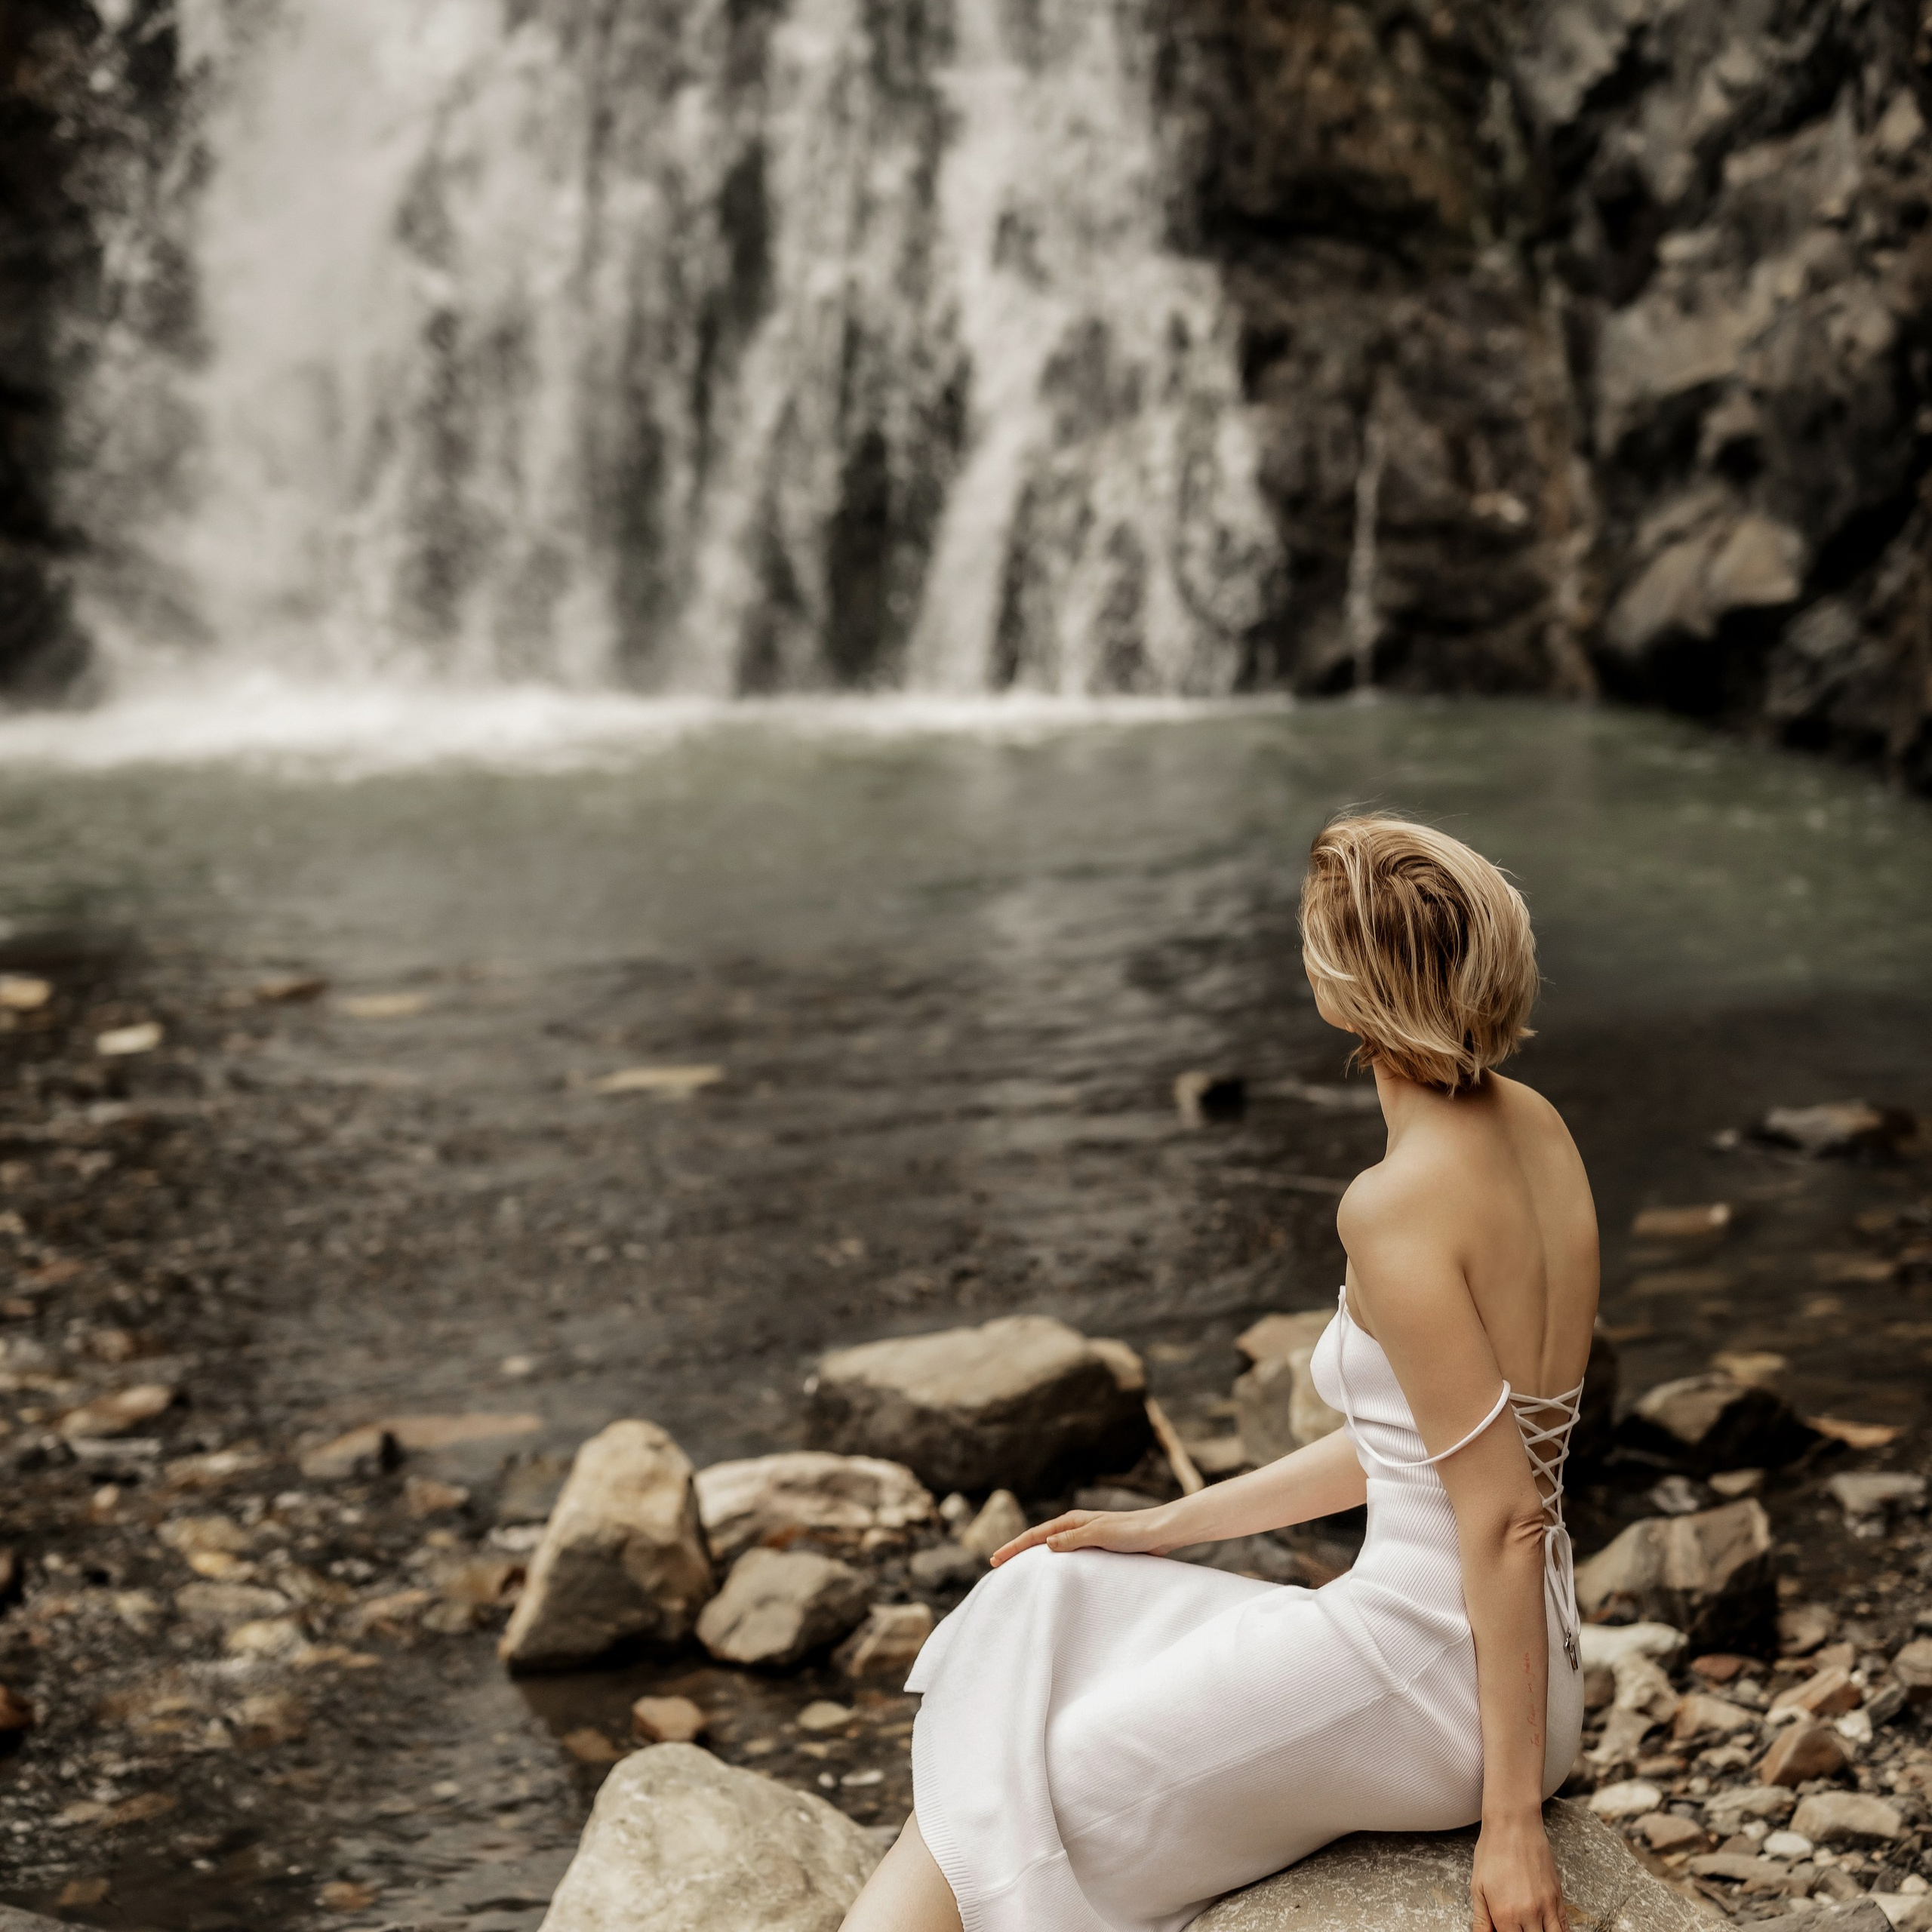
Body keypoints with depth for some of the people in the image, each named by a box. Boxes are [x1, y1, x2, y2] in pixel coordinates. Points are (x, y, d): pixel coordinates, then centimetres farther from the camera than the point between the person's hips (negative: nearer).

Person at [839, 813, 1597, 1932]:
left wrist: (1513, 1816, -18)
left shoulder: (1396, 1208, -21)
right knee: (1045, 1601, 13)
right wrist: (1168, 1527, 18)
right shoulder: (1536, 1130, 7)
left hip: (1424, 1689, -9)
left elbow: (1503, 1516, -21)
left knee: (996, 1810, -2)